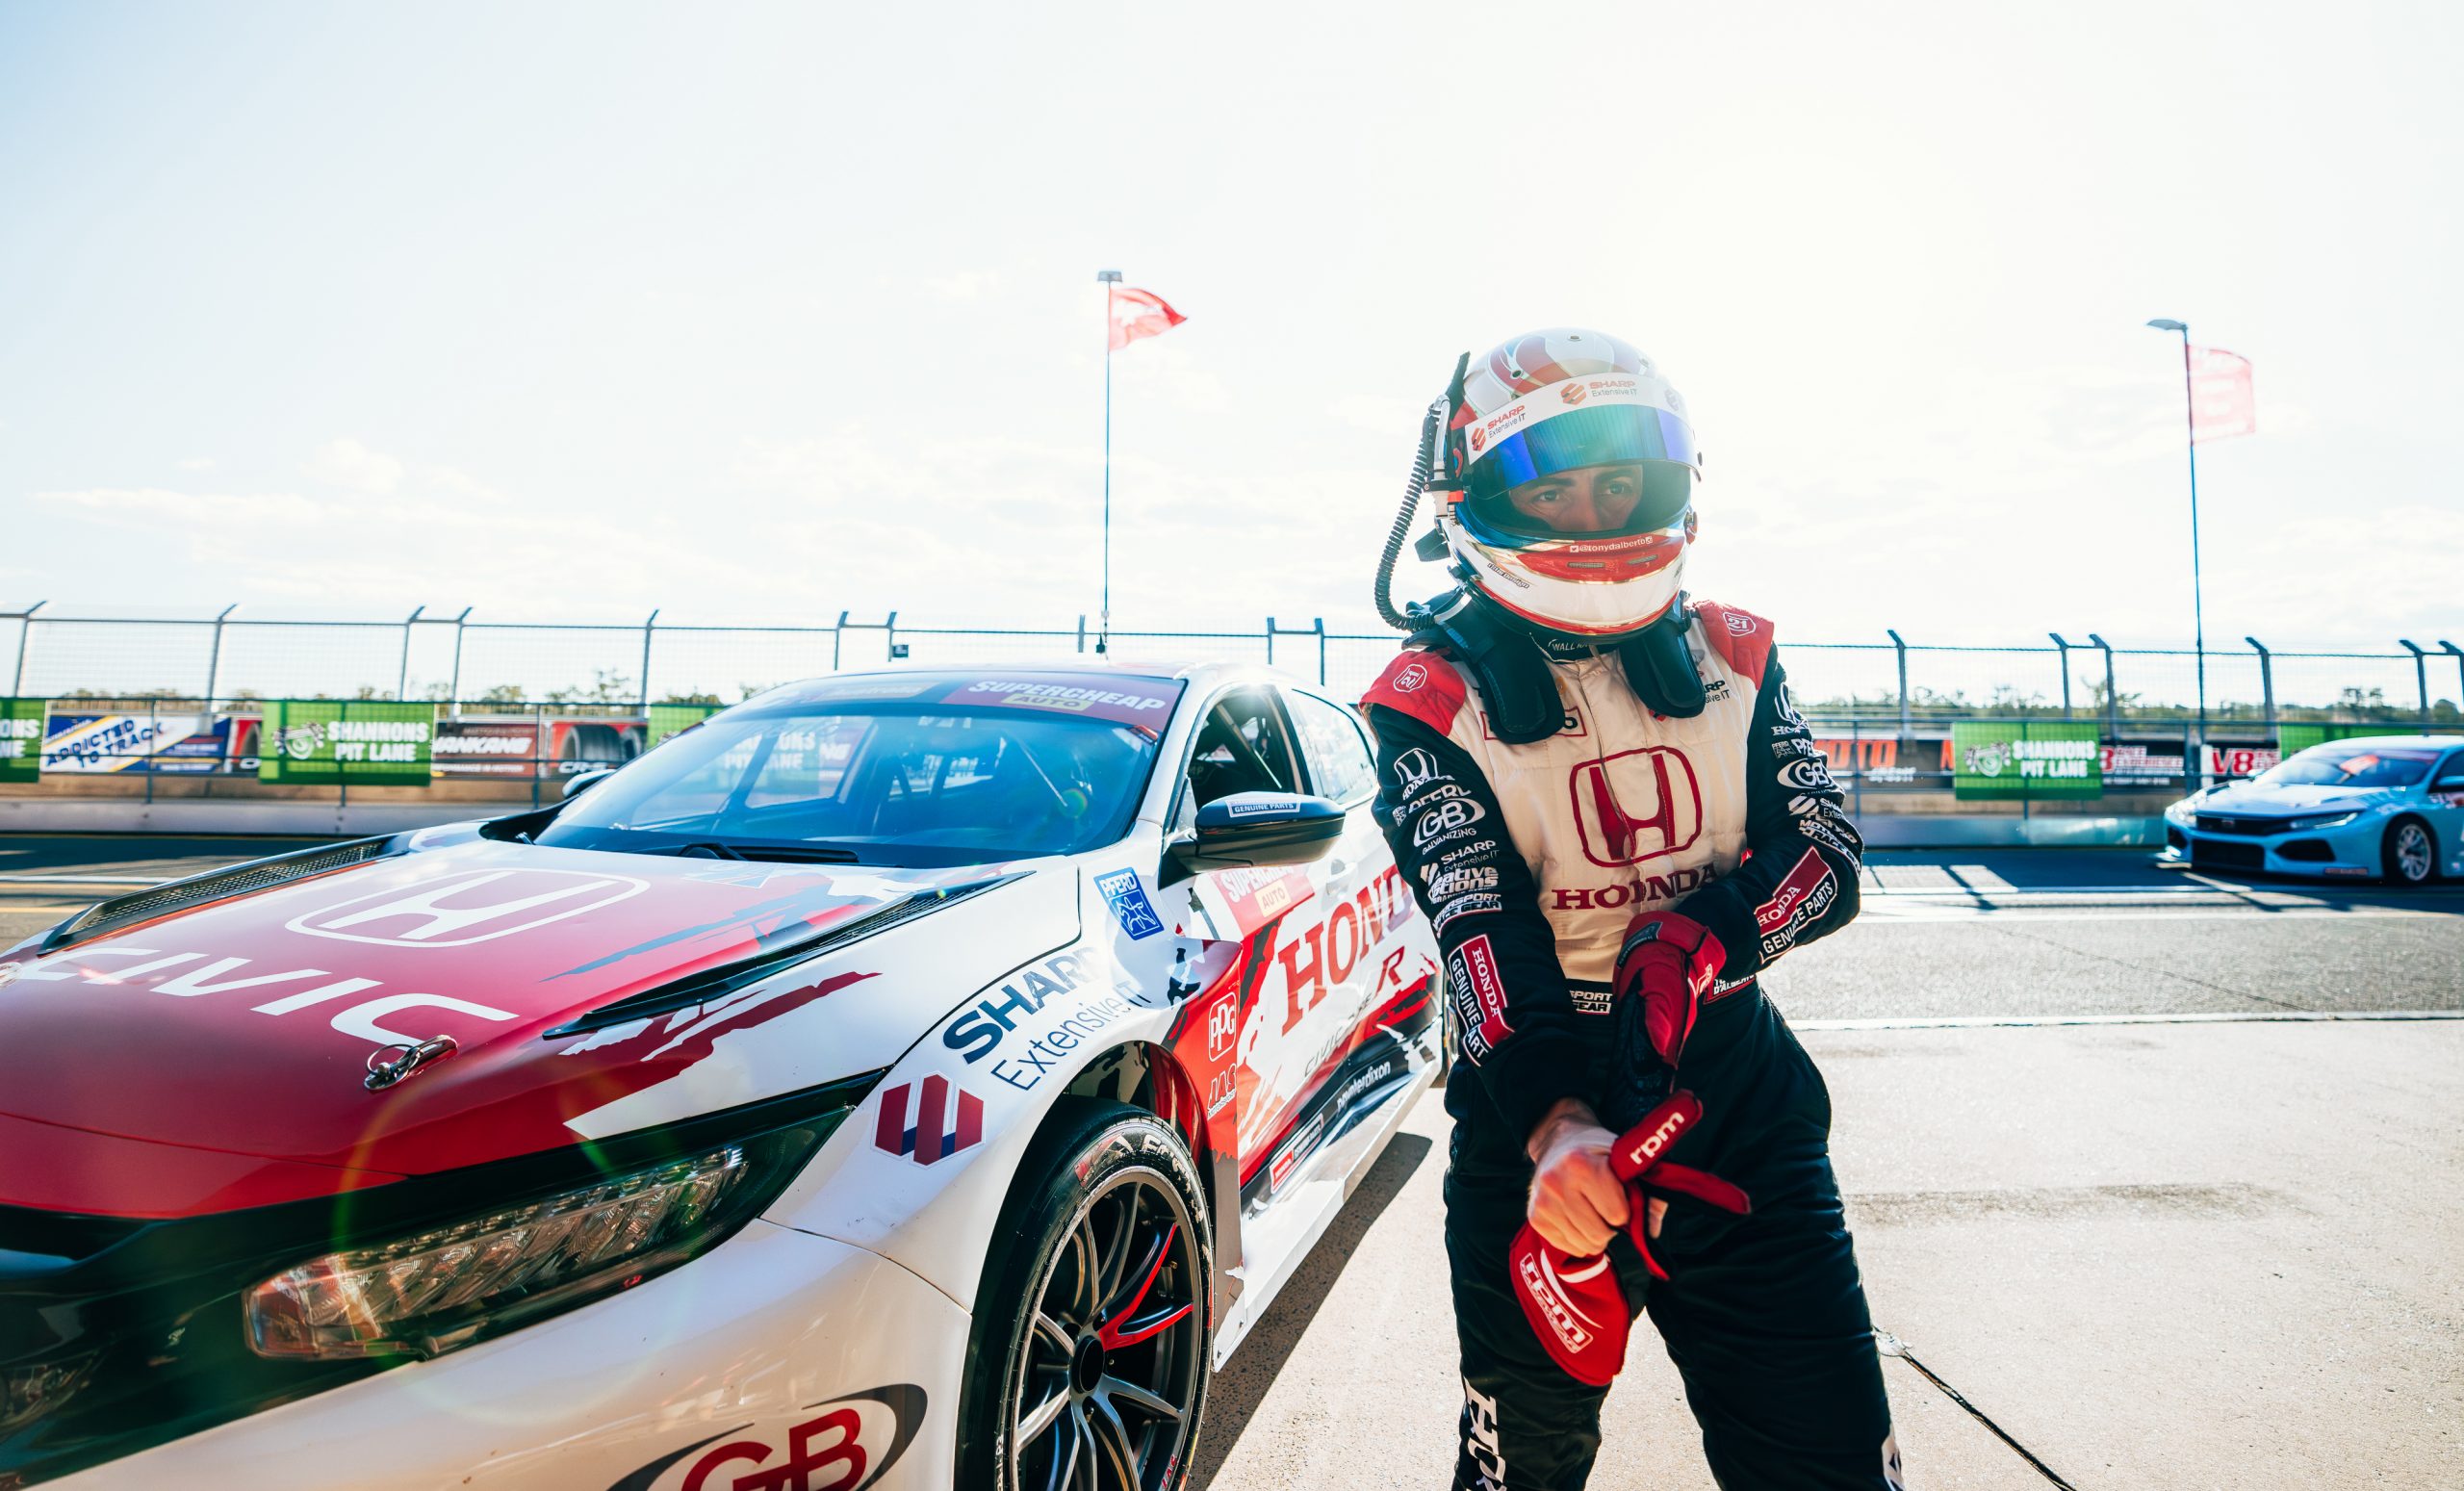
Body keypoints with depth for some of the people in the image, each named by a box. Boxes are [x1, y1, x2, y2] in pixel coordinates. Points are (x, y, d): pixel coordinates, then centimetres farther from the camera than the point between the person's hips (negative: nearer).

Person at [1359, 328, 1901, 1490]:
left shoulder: (1728, 655, 6)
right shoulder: (1437, 695, -7)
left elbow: (1827, 853, -1)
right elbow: (1478, 927, -19)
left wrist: (1703, 938, -22)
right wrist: (1553, 1126, -34)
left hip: (1740, 1120, 3)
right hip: (1534, 1135, -2)